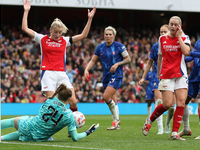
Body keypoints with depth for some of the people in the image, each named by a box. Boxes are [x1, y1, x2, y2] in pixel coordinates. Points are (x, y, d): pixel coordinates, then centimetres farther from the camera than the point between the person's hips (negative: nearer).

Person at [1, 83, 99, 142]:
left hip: (27, 126, 0)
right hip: (39, 138, 0)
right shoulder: (69, 116, -15)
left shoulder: (50, 100, -9)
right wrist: (87, 133, 5)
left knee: (13, 121, 31)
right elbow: (75, 137, -11)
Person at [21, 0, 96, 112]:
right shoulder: (43, 39, 8)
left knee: (73, 101, -9)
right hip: (48, 73, -3)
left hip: (62, 74, 3)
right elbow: (25, 28, 6)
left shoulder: (65, 41, 13)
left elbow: (83, 35, 13)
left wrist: (90, 19, 8)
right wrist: (26, 11, 6)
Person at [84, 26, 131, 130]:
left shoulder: (119, 46, -6)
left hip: (116, 75, -5)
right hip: (106, 77, 5)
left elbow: (128, 59, -1)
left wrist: (117, 64, -16)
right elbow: (93, 61, 11)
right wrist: (87, 69, -6)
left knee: (106, 97, -20)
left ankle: (116, 120, -7)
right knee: (112, 101, 9)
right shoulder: (100, 47, 6)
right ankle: (116, 123, 17)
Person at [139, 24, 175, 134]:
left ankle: (167, 126, 26)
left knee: (171, 105, -1)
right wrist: (143, 78, 11)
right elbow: (150, 63, 12)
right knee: (159, 100, -19)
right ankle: (160, 128, -17)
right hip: (158, 77, 0)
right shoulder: (156, 46, 4)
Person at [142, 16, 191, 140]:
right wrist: (158, 73, 23)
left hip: (181, 74, 0)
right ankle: (150, 120, 16)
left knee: (181, 102, -12)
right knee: (167, 104, -10)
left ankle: (175, 132, -8)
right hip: (166, 75, 0)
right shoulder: (162, 39, 8)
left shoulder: (184, 38, 4)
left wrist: (179, 37, -10)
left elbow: (186, 52, -16)